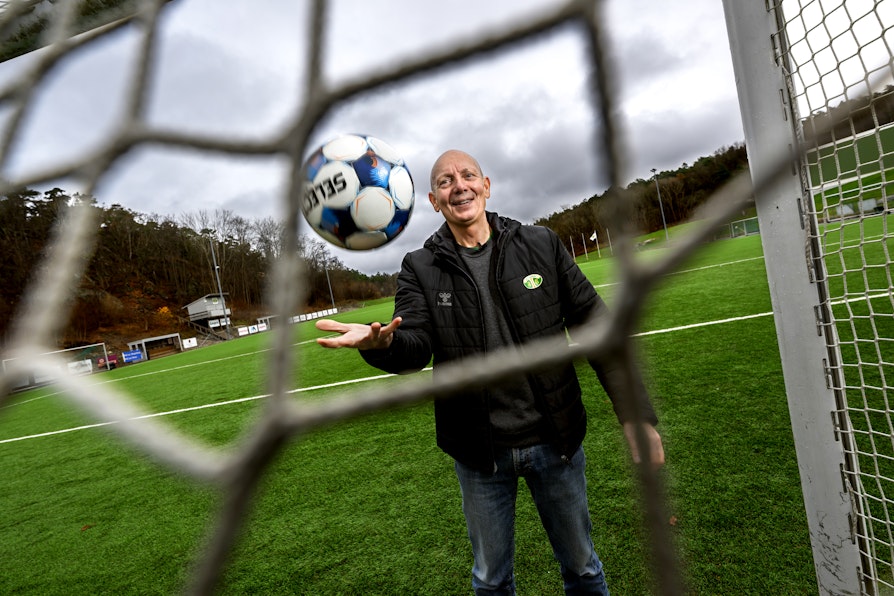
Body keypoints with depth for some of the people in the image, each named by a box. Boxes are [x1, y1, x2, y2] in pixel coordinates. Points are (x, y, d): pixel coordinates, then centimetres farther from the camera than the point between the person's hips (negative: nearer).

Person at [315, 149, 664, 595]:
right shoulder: (420, 268, -4)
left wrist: (637, 414, -7)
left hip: (555, 439, 1)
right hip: (479, 452, 0)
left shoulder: (541, 245, -3)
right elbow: (416, 345, -16)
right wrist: (382, 343, -39)